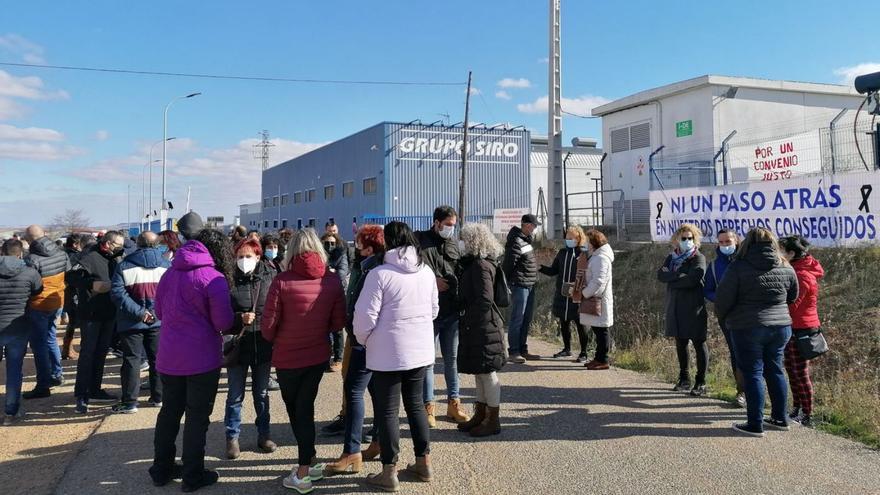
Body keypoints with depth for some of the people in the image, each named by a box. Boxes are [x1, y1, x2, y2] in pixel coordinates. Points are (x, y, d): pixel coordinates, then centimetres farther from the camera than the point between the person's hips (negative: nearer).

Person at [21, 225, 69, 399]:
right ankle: (56, 374, 33)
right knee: (50, 337, 24)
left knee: (38, 343, 3)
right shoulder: (61, 253, -1)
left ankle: (43, 386, 6)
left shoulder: (31, 259, -21)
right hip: (58, 302, 7)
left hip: (39, 305, -6)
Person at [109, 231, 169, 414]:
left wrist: (138, 312, -16)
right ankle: (158, 397, 19)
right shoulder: (167, 266, 2)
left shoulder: (124, 266, -3)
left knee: (131, 360, 3)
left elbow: (117, 293, -14)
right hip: (158, 322, 2)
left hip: (131, 322, -2)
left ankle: (129, 402, 4)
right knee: (157, 358, 12)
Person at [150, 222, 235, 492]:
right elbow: (224, 322, -15)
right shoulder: (213, 278, -15)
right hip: (201, 358, -6)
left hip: (169, 356, 6)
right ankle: (193, 476, 15)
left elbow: (159, 311, 16)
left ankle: (161, 469, 30)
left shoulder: (170, 273, 5)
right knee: (197, 416, 6)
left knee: (169, 412, 18)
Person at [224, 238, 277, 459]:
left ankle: (263, 434, 30)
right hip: (237, 344, -1)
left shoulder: (269, 277, -3)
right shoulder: (230, 280, -8)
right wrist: (240, 318, -22)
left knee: (262, 393, 16)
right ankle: (232, 437, 24)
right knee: (235, 395, 9)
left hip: (263, 344, 2)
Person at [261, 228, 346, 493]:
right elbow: (338, 323, -3)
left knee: (296, 411, 14)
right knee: (305, 407, 17)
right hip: (319, 354, 3)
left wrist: (275, 341, 8)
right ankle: (306, 467, 22)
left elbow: (268, 324, -13)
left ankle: (306, 469, 20)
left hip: (288, 357, -3)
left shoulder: (282, 281, -18)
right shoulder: (332, 280, -10)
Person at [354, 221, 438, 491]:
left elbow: (365, 316, -15)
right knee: (416, 404, 18)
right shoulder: (427, 271, 4)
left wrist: (362, 339, 3)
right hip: (421, 350, 6)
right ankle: (423, 462, 26)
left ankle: (389, 472, 12)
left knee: (387, 411, 5)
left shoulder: (380, 274, -16)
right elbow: (434, 310, 13)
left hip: (388, 353, -6)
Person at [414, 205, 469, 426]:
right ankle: (428, 406, 16)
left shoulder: (454, 244, 11)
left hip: (452, 311, 4)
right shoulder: (420, 240, -3)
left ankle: (454, 403, 24)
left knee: (452, 358, 12)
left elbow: (461, 273, 14)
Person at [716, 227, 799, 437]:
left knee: (752, 374, 2)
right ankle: (780, 418, 27)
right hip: (781, 327, 5)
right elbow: (793, 297, 16)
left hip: (748, 328, -5)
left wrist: (723, 316, 10)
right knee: (775, 370, 17)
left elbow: (723, 299, -10)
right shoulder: (786, 268, 3)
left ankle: (755, 424, 5)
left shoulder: (739, 267, -12)